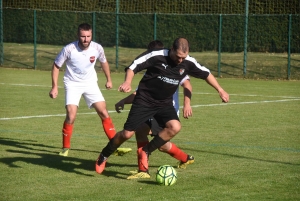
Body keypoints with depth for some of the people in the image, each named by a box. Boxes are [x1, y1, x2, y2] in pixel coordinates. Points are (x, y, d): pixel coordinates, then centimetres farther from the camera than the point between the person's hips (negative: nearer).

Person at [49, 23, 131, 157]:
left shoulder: (97, 48, -13)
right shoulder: (69, 49, -22)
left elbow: (103, 62, 10)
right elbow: (56, 66, -7)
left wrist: (108, 79, 19)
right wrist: (55, 87, -10)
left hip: (91, 84, 3)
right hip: (73, 84, -3)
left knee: (104, 113, -5)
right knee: (71, 116, -17)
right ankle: (65, 148, 2)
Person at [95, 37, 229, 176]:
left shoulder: (188, 63, -7)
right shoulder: (157, 57, -19)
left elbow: (206, 74, 9)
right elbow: (133, 66, -14)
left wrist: (220, 90, 8)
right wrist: (127, 82, -30)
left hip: (164, 103, 4)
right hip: (144, 100, -4)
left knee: (175, 127, -23)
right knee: (127, 133, -6)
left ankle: (145, 152, -5)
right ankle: (103, 157, 20)